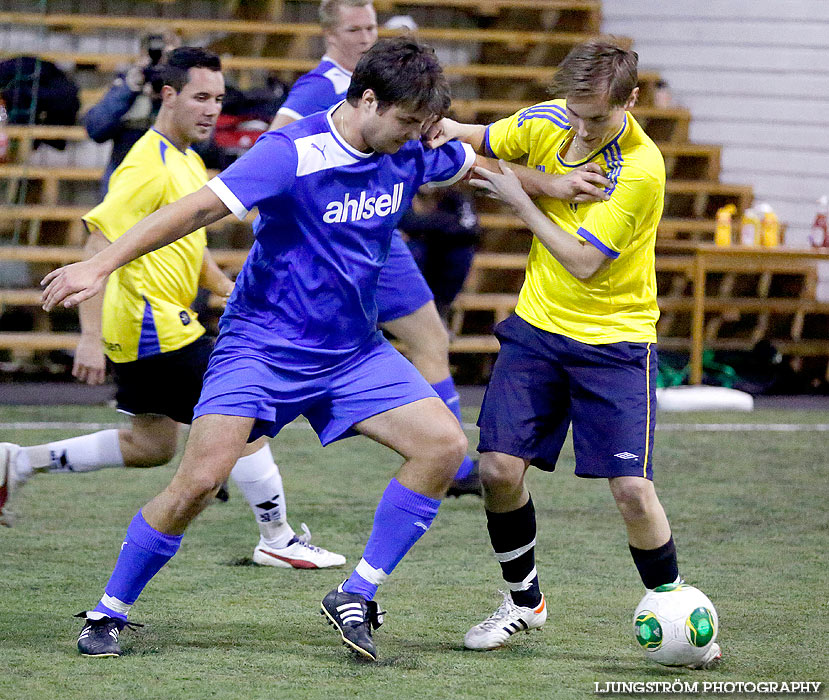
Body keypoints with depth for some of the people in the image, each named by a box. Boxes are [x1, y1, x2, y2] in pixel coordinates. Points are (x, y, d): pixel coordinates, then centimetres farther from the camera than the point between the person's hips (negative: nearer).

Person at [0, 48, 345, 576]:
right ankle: (277, 538, 8)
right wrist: (91, 337, -27)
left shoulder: (189, 163, 13)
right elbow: (98, 248, -23)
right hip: (157, 328, -10)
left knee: (152, 446, 16)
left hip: (159, 324, 10)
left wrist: (231, 291, 11)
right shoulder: (150, 166, -18)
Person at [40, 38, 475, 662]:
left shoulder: (411, 153, -1)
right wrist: (102, 265, -30)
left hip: (353, 350, 6)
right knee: (202, 479, -18)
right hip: (262, 345, -6)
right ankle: (108, 614, 2)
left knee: (444, 445, -11)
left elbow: (481, 165, 21)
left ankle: (356, 597, -1)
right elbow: (198, 209, -26)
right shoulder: (293, 154, -21)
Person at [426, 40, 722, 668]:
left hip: (615, 339, -5)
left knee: (632, 488, -12)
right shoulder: (547, 122, -5)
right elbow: (481, 141, 13)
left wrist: (520, 199, -16)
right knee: (499, 467, -4)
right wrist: (448, 131, -9)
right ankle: (524, 601, 19)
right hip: (538, 326, 5)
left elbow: (582, 262, -22)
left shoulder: (641, 170, -23)